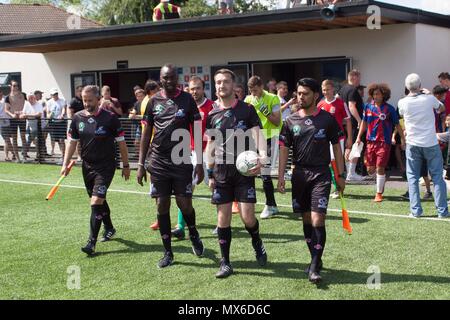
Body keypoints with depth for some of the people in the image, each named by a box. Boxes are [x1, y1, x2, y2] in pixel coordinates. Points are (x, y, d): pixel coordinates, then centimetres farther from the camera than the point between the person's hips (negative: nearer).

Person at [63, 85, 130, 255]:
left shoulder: (110, 118, -12)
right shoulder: (78, 117, 1)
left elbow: (121, 142, -5)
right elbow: (72, 142, 9)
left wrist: (126, 165, -2)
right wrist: (65, 164, 2)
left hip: (105, 166, -5)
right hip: (87, 165, 5)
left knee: (96, 202, -14)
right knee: (99, 200, 18)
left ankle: (92, 243, -11)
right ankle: (109, 228, 41)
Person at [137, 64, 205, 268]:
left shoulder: (187, 99, 0)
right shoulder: (153, 102, 6)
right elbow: (146, 134, 9)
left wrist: (199, 163, -5)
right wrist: (141, 164, 4)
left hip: (181, 161, -2)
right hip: (158, 162, 2)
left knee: (184, 203, -6)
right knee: (162, 206, 4)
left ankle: (193, 234, 26)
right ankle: (168, 252, 14)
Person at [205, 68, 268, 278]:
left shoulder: (247, 110, -1)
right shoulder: (212, 115, 8)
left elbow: (258, 135, -9)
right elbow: (210, 146, 14)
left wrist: (261, 158, -27)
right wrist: (210, 174, 10)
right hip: (222, 173, 3)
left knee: (247, 217, -7)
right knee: (223, 217, 2)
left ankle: (257, 242, 25)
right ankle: (225, 263, 12)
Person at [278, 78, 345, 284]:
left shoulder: (327, 119, -1)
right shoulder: (291, 121, 5)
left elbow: (336, 147, 3)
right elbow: (284, 149, 6)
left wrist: (340, 175, 2)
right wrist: (281, 177, -1)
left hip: (321, 174, -3)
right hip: (300, 173, 3)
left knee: (317, 219, -11)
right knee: (306, 219, 11)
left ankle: (314, 267, -6)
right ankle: (316, 259, 25)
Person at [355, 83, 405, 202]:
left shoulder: (389, 109, -5)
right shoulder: (368, 107, 5)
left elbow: (397, 125, 1)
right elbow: (364, 123, 17)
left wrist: (403, 140, -1)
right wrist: (359, 137, 13)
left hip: (384, 142, -4)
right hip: (371, 141, 4)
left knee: (380, 168, -5)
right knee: (370, 169, 5)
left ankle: (379, 193, 8)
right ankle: (382, 179, 36)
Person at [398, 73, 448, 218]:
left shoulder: (402, 102, -6)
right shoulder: (429, 99, -9)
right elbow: (442, 108, 13)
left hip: (413, 144, 1)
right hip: (431, 143, -1)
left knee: (412, 178, 9)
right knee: (437, 177, 7)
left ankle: (416, 210, 4)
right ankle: (442, 210, 8)